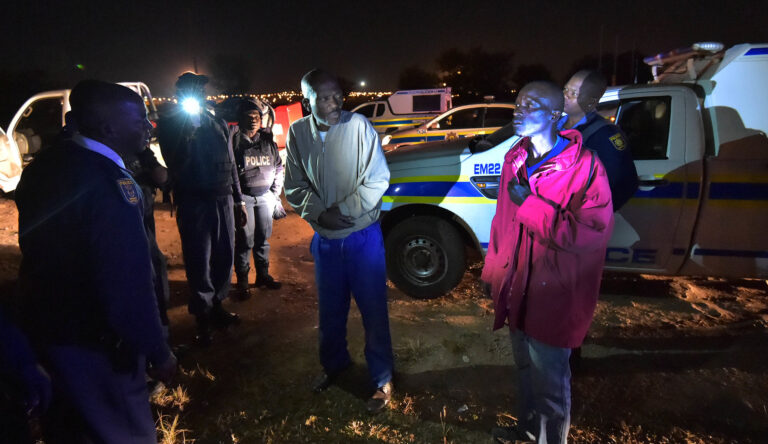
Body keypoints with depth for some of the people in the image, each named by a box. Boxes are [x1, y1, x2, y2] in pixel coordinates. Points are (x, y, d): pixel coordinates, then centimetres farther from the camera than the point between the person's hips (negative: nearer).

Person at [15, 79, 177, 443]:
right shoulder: (110, 183, -27)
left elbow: (37, 248, 13)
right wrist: (158, 351, -19)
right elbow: (128, 284, -30)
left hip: (46, 322, 9)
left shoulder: (44, 166, 1)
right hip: (94, 341, -9)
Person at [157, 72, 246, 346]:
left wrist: (238, 200, 16)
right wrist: (188, 137, -21)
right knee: (199, 262, -1)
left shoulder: (217, 124, 14)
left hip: (223, 199, 4)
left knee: (224, 257, 6)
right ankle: (202, 318, 11)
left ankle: (217, 306, 23)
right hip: (193, 202, -4)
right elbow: (175, 166, -9)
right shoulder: (169, 124, 1)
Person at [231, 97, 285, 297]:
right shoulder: (235, 140, -4)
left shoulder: (268, 141, 9)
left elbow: (278, 167, 15)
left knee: (263, 237, 11)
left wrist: (275, 192, 9)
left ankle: (263, 275, 25)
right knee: (245, 239, -2)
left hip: (265, 196, 4)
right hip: (243, 196, -4)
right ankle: (242, 279, 12)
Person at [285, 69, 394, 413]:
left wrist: (342, 210, -17)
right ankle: (334, 363, 45)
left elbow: (377, 180, -12)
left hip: (363, 237, -3)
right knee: (330, 309, 20)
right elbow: (295, 188, 1)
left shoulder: (359, 126, -13)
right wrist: (320, 213, -14)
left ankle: (382, 378, 26)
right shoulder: (297, 133, -3)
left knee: (373, 310, 7)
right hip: (324, 240, 4)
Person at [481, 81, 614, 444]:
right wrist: (494, 271, 13)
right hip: (516, 290, 7)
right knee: (525, 368, 26)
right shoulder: (516, 159, 4)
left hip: (553, 297, -7)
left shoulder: (584, 167, -17)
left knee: (549, 382, 10)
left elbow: (589, 233, -26)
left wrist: (529, 203, -24)